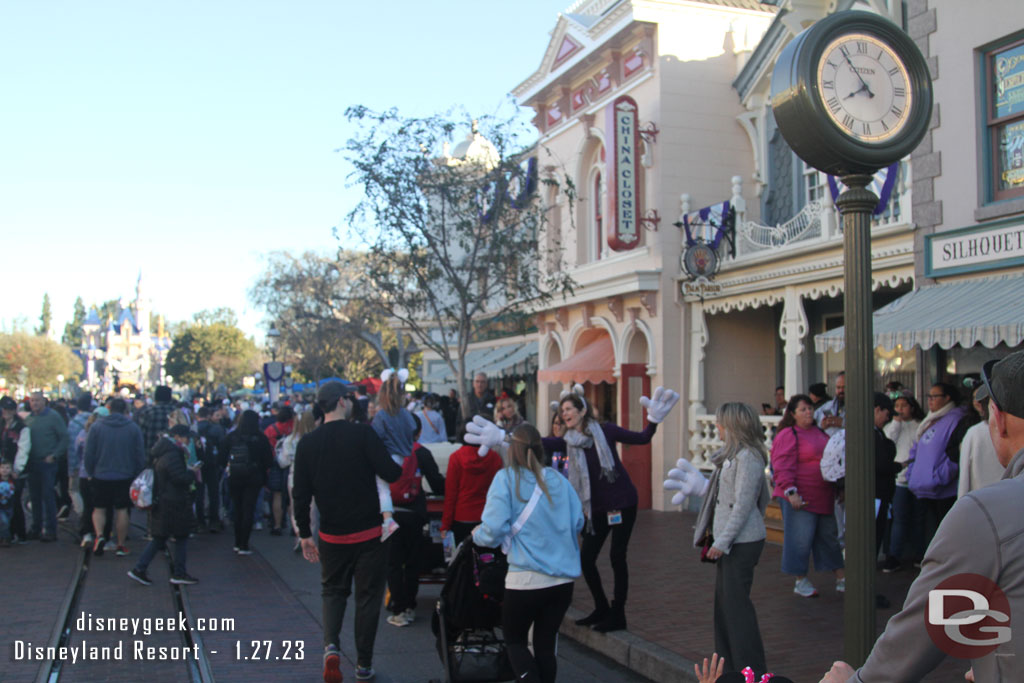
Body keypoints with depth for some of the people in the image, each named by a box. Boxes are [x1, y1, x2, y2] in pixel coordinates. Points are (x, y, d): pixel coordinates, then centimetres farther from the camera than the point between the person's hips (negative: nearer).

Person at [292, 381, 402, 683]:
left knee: (333, 591, 20)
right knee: (368, 596, 11)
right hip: (369, 533, -3)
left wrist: (305, 534, 10)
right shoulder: (363, 434, -13)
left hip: (332, 536, 3)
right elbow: (391, 473, -17)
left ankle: (331, 646, -3)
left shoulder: (308, 443, -2)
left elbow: (301, 493, 0)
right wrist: (405, 467, 6)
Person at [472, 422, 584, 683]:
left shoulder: (506, 478, -7)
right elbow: (578, 523, 9)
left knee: (514, 641, 14)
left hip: (526, 578, -4)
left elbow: (494, 529, -13)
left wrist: (477, 535, 8)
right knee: (546, 644, 15)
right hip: (564, 577, 4)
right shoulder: (558, 479, 5)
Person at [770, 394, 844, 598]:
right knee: (800, 539, -3)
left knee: (829, 536, 14)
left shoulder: (820, 432, 15)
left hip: (823, 497, 8)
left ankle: (841, 579, 24)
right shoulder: (788, 435, -10)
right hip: (799, 497, -8)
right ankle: (801, 581, 11)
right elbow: (783, 466, -16)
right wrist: (790, 491, -23)